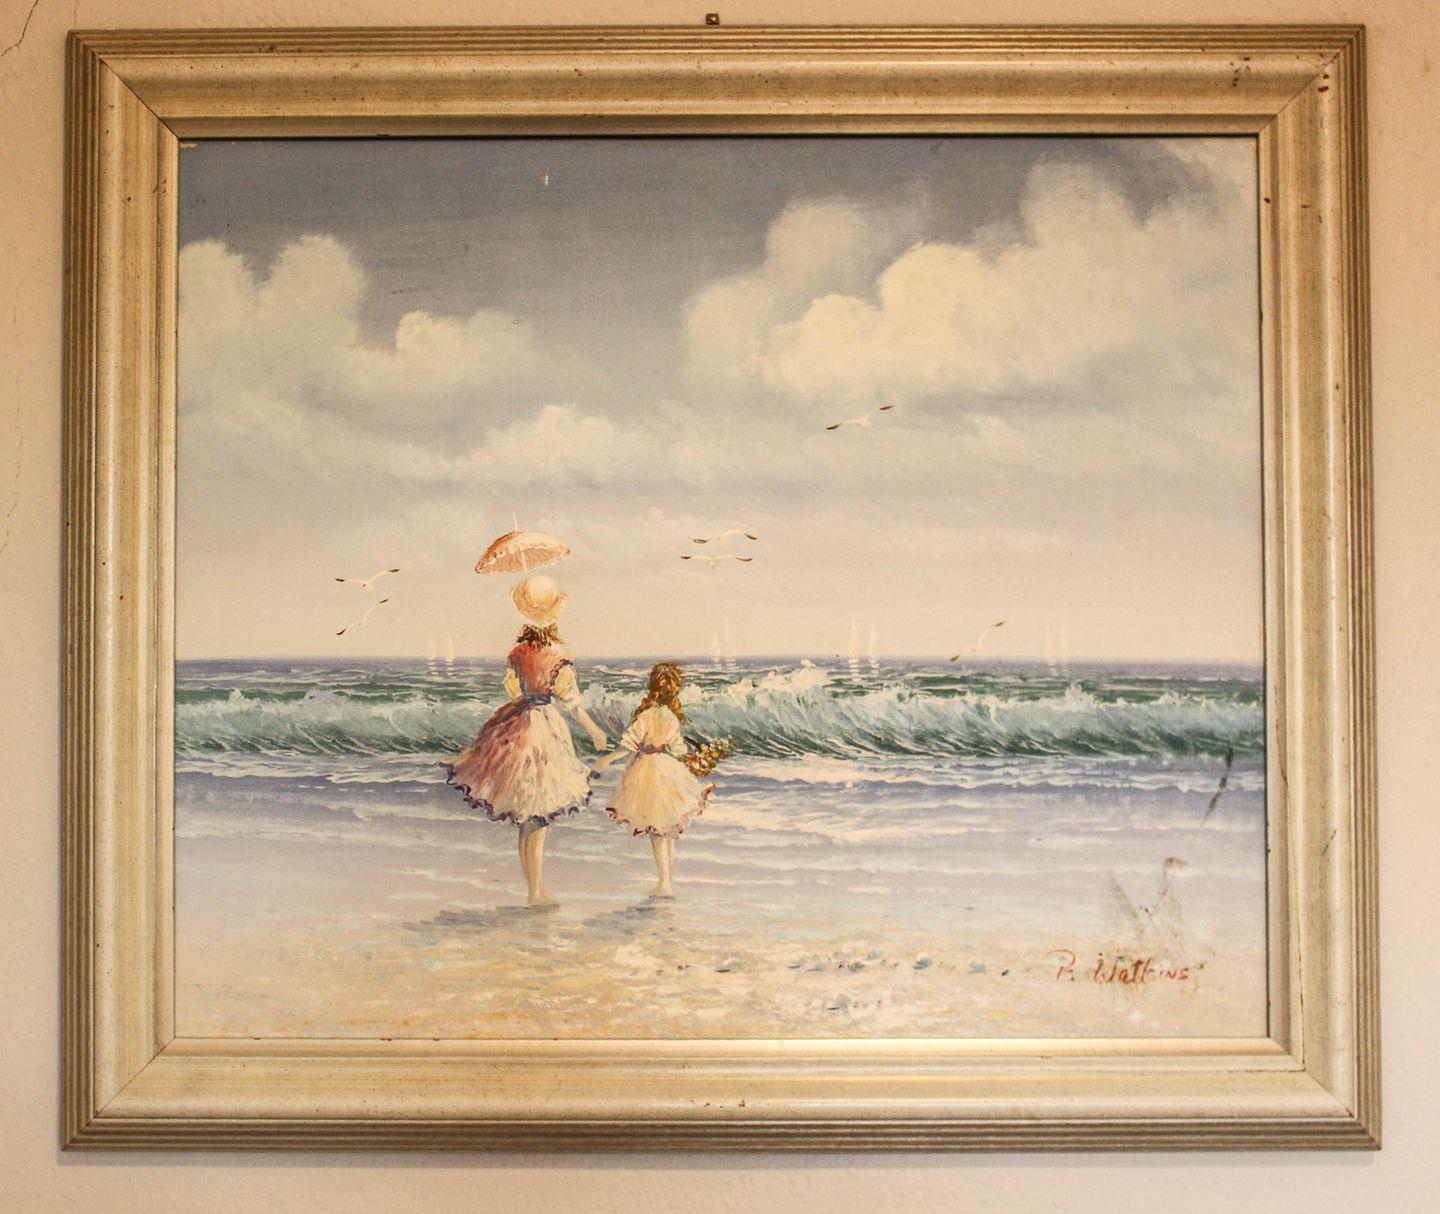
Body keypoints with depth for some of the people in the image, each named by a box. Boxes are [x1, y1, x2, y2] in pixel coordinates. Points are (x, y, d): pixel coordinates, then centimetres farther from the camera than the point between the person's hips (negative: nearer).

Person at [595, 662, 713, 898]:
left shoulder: (647, 714, -14)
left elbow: (631, 744, -14)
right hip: (669, 770, 5)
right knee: (668, 833, 13)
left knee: (656, 832, 1)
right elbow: (678, 750, 9)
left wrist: (609, 758, -7)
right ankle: (669, 883, 17)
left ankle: (664, 883, 0)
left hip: (648, 770, -5)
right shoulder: (673, 717, 1)